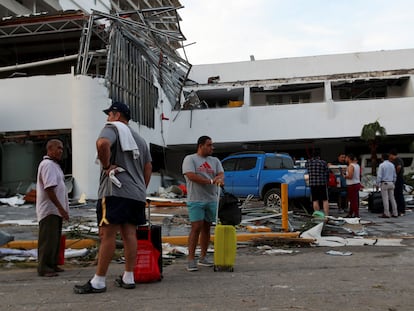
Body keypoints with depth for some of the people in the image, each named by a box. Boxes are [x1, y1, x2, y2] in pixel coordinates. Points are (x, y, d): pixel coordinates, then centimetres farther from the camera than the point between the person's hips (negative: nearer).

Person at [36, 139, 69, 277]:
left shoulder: (54, 165, 17)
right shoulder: (48, 164, -16)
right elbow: (49, 189, -23)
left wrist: (62, 208, 17)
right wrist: (60, 208, -22)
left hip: (56, 210, 10)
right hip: (49, 210, -10)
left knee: (55, 239, 15)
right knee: (48, 240, -4)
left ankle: (52, 265, 23)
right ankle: (43, 268, 3)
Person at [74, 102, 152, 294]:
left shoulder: (113, 128, 0)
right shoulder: (139, 139, 24)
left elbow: (103, 143, -24)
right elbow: (148, 167, 23)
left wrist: (106, 165, -12)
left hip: (115, 191, -8)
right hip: (137, 194, 8)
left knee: (108, 234, -7)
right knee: (129, 234, 8)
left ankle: (98, 282, -4)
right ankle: (128, 278, 11)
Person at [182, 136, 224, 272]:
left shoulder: (215, 161, 15)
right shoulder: (190, 159, -1)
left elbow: (221, 173, 0)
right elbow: (191, 175, -15)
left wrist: (220, 179, -25)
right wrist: (210, 181, -15)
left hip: (211, 200, 6)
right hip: (196, 200, -5)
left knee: (206, 228, 10)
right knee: (196, 228, -9)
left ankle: (203, 257, 20)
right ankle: (191, 259, -4)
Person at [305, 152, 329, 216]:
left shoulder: (308, 163, 5)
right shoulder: (323, 162, 0)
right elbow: (327, 174, 3)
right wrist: (326, 181, 19)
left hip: (312, 184, 1)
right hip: (322, 183, -1)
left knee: (315, 200, 6)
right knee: (325, 200, 5)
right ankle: (326, 215, 2)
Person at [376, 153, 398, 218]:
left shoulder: (382, 165, -10)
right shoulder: (392, 165, 9)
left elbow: (379, 176, -14)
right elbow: (395, 175, 14)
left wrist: (377, 184, -7)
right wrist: (393, 183, 22)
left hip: (384, 183, -6)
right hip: (391, 183, 6)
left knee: (385, 199, -5)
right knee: (392, 198, 9)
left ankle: (386, 214, -5)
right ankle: (395, 213, 11)